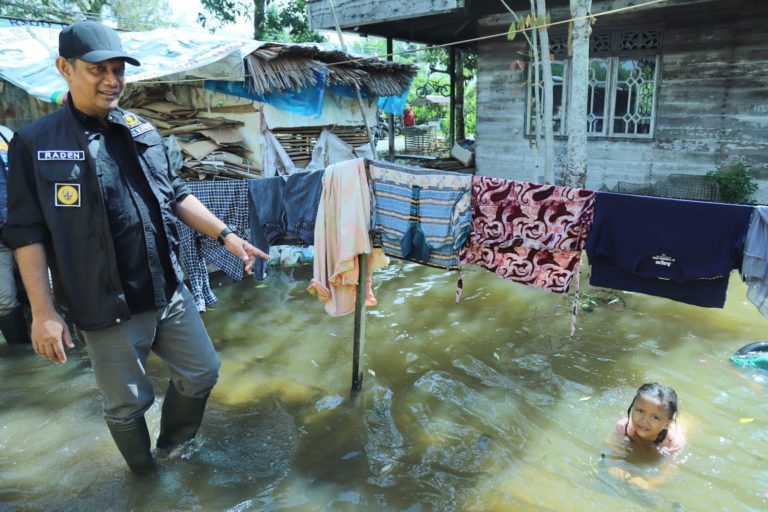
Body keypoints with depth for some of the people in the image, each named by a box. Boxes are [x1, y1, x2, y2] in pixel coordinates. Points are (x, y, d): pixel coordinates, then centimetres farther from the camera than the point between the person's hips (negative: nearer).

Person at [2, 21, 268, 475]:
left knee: (202, 372, 16)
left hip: (170, 292, 5)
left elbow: (176, 195, 13)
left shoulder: (144, 133, 7)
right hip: (107, 308, -4)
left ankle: (174, 444, 43)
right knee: (127, 404, 12)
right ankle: (146, 474, 41)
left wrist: (226, 235, 2)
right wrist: (43, 312, -10)